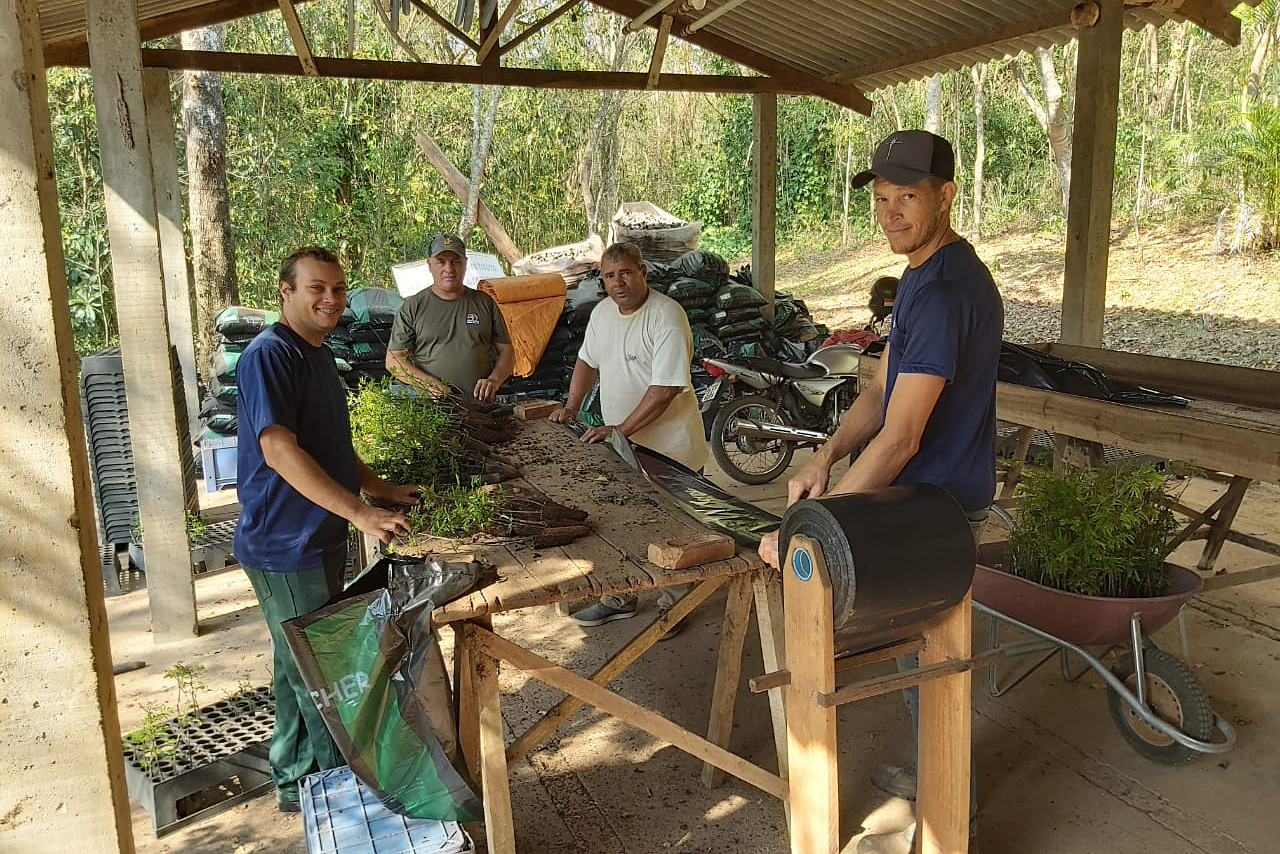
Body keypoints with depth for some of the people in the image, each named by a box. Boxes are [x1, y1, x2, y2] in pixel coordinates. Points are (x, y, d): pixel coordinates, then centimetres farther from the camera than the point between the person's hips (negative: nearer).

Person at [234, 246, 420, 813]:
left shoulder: (318, 355, 13)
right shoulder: (270, 355, -18)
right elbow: (279, 450, -29)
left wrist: (384, 490, 13)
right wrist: (360, 512, -33)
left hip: (319, 540, 10)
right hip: (286, 548, -10)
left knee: (301, 668, 20)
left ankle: (293, 781, 36)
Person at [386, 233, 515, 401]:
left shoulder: (484, 302, 16)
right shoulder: (413, 307, 10)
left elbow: (507, 351, 18)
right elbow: (393, 361, 6)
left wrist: (494, 380, -3)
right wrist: (430, 383, -10)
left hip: (481, 404, 2)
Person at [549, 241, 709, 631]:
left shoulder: (667, 317, -20)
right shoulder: (602, 312, 6)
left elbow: (664, 389, -25)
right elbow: (587, 360, 21)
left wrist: (620, 430, -25)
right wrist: (571, 407, 11)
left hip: (668, 448, -7)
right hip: (619, 447, 8)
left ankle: (671, 604, 21)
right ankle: (619, 597, 33)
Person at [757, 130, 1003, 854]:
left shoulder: (945, 291, -26)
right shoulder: (927, 273, 8)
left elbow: (900, 439, -30)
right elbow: (882, 392, 8)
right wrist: (826, 457, -9)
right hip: (929, 498, 10)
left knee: (926, 658, 6)